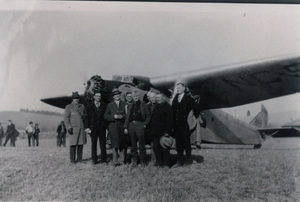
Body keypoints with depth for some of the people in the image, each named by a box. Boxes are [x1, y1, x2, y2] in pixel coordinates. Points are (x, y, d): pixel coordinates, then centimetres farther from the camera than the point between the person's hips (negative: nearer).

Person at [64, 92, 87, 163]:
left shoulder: (82, 106, 14)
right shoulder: (68, 107, 1)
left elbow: (85, 115, 26)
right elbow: (66, 118, -3)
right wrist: (68, 127, -13)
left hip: (82, 128, 4)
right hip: (73, 128, -4)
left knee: (80, 143, 3)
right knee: (73, 144, -6)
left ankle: (79, 159, 11)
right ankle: (72, 159, 1)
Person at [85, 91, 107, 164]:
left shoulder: (103, 105, 8)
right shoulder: (89, 105, 4)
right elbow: (87, 117, 1)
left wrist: (106, 125, -4)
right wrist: (87, 127, -8)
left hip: (102, 127, 1)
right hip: (93, 127, -1)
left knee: (103, 143, 2)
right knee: (93, 143, 3)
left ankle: (103, 158, 11)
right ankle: (94, 159, 11)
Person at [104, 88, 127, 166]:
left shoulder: (124, 104, 12)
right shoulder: (110, 105, 12)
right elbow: (106, 116, 5)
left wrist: (122, 116, -11)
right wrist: (113, 116, -9)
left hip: (122, 126, 1)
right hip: (113, 127, 0)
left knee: (122, 144, 1)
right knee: (114, 144, -2)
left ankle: (122, 160, 10)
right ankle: (115, 161, 4)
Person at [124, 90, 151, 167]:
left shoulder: (143, 105, 6)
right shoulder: (130, 106, 17)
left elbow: (148, 116, 5)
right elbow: (127, 117, 14)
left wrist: (145, 124, -7)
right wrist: (125, 127, 6)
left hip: (139, 125, -3)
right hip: (131, 125, 4)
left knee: (141, 144, -1)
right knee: (133, 144, 7)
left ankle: (143, 161, 7)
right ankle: (134, 160, 14)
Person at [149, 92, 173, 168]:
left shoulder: (167, 106, -6)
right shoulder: (156, 107, 17)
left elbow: (169, 120, -12)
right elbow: (152, 118, 20)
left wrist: (167, 131, -18)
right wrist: (150, 129, 13)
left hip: (163, 132, -7)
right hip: (155, 131, 7)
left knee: (164, 147, -1)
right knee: (156, 147, 8)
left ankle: (166, 163, 7)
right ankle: (159, 161, 18)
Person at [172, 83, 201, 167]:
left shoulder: (188, 98, -5)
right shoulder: (175, 99, 12)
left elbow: (197, 107, -9)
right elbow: (173, 111, 13)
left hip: (185, 125, -5)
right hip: (176, 125, 5)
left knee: (186, 143, 1)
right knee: (178, 144, 9)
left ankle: (189, 160, 14)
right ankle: (180, 162, 17)